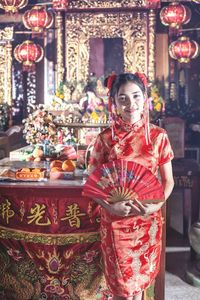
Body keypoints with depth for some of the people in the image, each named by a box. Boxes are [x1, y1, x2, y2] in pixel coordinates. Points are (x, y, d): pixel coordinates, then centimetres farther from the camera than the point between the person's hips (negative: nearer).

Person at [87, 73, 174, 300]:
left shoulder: (158, 136, -5)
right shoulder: (105, 138, -7)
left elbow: (168, 180, 2)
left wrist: (156, 205, -15)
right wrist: (110, 206, -18)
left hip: (147, 220, 1)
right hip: (115, 220, -1)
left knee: (139, 280, 17)